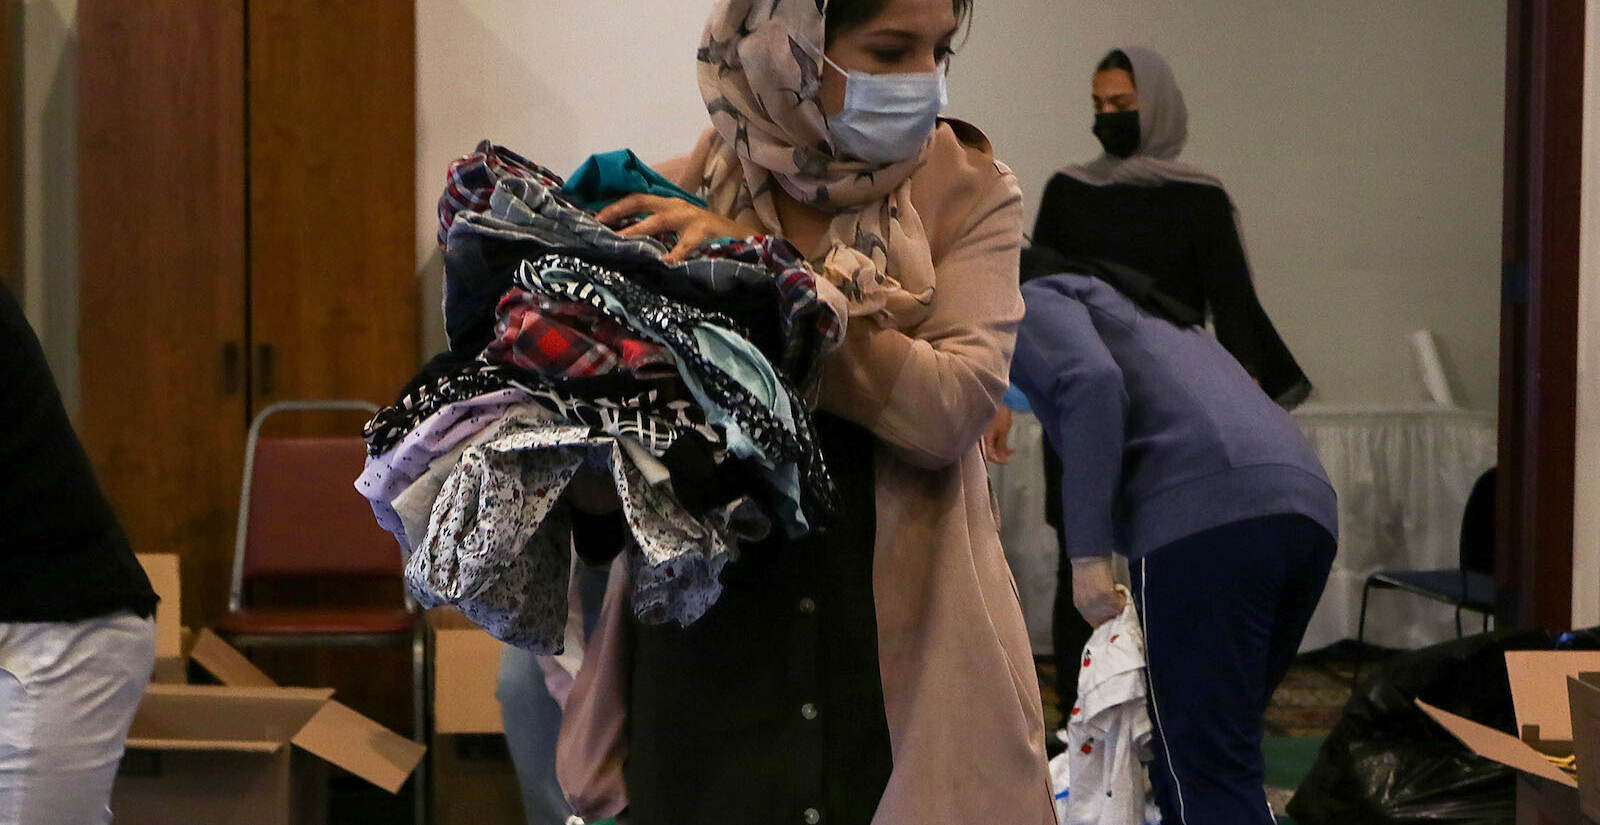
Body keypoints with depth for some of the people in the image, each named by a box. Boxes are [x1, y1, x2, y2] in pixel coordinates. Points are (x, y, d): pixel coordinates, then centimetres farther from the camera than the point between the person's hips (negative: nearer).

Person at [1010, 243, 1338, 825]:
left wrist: (1088, 554, -12)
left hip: (1205, 514, -8)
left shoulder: (1032, 302, 16)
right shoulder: (1143, 313, 40)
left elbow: (1092, 382, -8)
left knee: (1209, 775, -6)